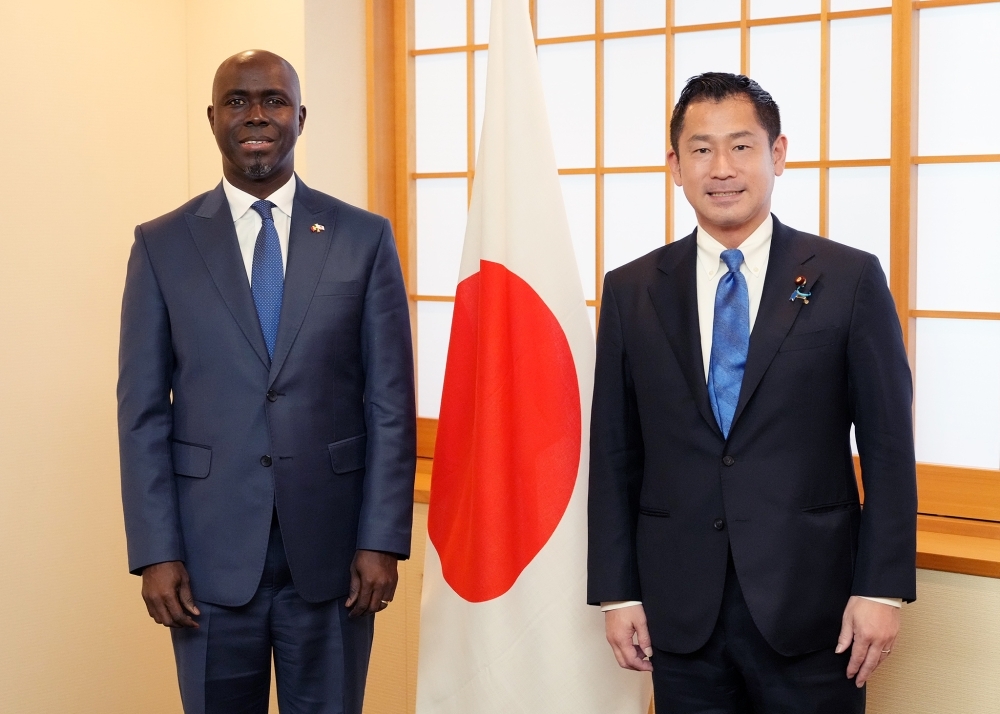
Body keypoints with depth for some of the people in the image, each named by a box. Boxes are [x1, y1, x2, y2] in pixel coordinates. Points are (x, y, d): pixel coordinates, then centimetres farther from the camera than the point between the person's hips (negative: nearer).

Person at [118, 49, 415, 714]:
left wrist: (383, 539, -5)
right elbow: (143, 411, 1)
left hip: (331, 549, 0)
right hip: (210, 553, 0)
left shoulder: (365, 238, 1)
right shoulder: (163, 245, 2)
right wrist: (155, 553, -5)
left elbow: (390, 401, 0)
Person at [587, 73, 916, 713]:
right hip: (679, 611, 2)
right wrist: (617, 591, 3)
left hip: (810, 607, -2)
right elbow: (615, 455, 6)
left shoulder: (851, 280, -2)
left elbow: (888, 446, -1)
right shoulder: (631, 292, 4)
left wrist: (883, 587, -6)